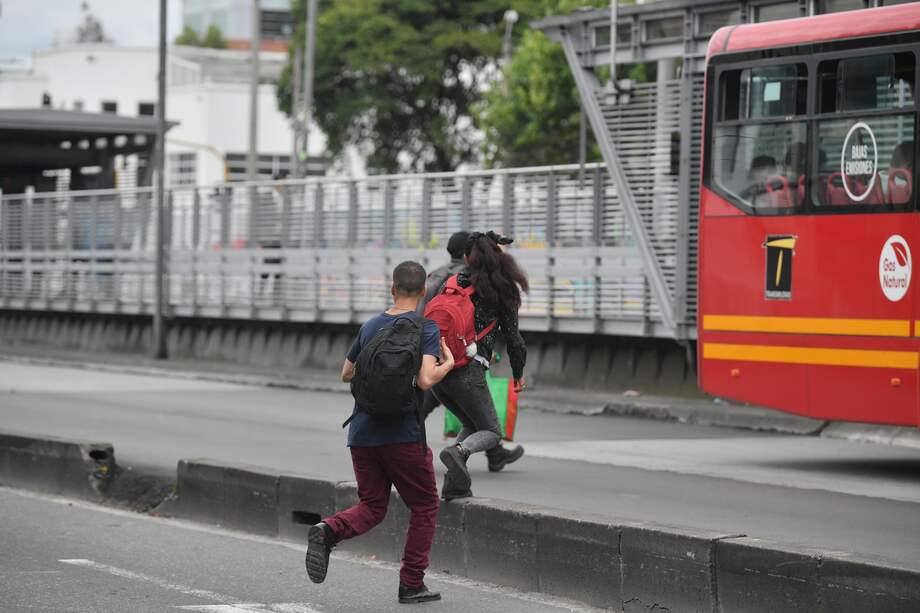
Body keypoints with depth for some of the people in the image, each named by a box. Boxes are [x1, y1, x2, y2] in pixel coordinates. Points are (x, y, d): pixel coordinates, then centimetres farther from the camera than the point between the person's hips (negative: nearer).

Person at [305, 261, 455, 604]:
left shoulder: (370, 327, 10)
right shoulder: (425, 328, -6)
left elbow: (346, 374, 20)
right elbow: (425, 380, -18)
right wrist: (447, 364, 1)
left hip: (362, 432, 5)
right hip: (403, 433, -5)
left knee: (372, 507, 15)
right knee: (425, 506, 12)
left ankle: (329, 531, -15)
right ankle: (412, 584, 9)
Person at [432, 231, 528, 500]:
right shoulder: (501, 290, 3)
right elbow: (513, 337, 7)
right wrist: (518, 374, 22)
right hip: (468, 371, -5)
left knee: (472, 425, 23)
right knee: (491, 432, 10)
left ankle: (454, 483, 9)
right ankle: (458, 451, -23)